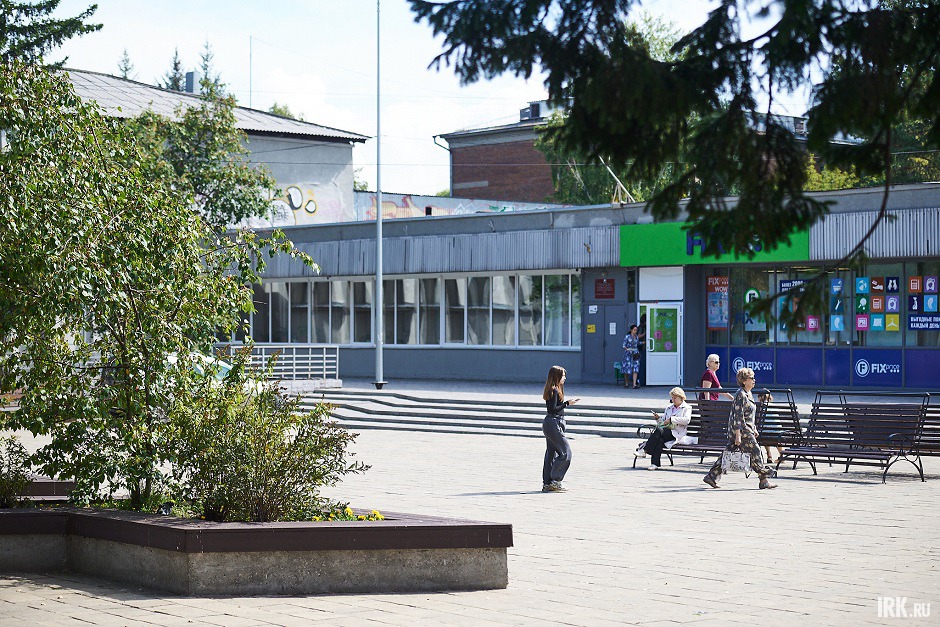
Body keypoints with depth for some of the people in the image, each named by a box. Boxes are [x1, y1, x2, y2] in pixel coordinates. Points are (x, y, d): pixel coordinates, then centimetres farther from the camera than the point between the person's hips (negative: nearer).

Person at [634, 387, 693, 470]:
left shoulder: (686, 408, 10)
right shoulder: (669, 408, 29)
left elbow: (686, 420, -10)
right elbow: (662, 423, 30)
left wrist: (671, 419, -12)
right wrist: (658, 418, 7)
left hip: (676, 434, -4)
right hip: (666, 431, 4)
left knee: (659, 431, -34)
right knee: (659, 440, -33)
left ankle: (644, 450, -33)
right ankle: (655, 463, -40)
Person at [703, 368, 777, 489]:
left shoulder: (748, 394, 15)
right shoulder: (741, 395, -16)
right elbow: (738, 416, -19)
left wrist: (754, 429, 26)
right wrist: (738, 435, -21)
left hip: (747, 429, 10)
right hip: (741, 430, -10)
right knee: (755, 453, -4)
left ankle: (712, 476, 11)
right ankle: (764, 480, 3)